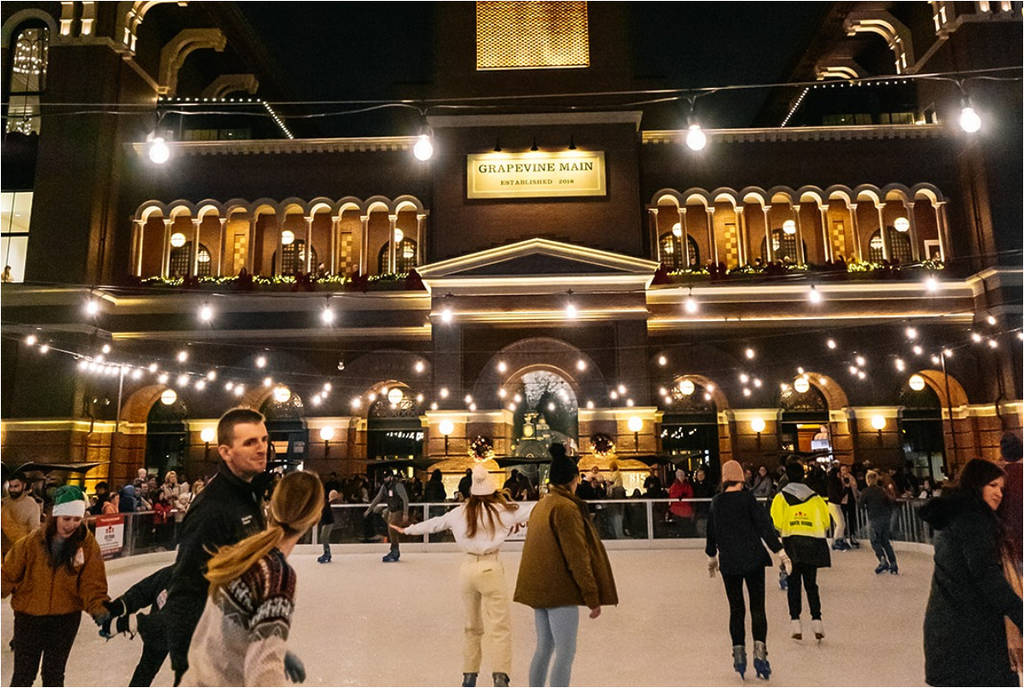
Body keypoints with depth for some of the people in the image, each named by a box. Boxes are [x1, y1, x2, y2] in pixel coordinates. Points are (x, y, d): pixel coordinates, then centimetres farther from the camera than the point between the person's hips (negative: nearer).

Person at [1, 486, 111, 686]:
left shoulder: (88, 544, -15)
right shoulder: (33, 541, -17)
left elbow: (92, 584, -14)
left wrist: (100, 609, -28)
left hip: (66, 618, 0)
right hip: (29, 616, 0)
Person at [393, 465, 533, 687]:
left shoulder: (460, 512, 6)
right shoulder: (502, 510, -6)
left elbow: (434, 523, 17)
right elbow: (531, 510, -1)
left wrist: (406, 529, 32)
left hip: (467, 569, 5)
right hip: (490, 569, -5)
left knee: (472, 626, 19)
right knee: (499, 627, -3)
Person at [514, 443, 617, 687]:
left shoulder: (540, 506, 11)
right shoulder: (566, 508, -17)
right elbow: (578, 557, -18)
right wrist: (593, 597, -13)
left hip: (539, 588, 9)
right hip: (560, 589, -9)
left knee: (544, 648, 17)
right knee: (566, 653, -1)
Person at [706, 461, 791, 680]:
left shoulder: (716, 502, 5)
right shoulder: (747, 497, -8)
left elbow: (711, 532, 14)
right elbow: (764, 524, -11)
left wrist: (711, 557, 28)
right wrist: (780, 552, -5)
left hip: (728, 562, 3)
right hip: (753, 559, -3)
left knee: (736, 608, 11)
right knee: (757, 607, 4)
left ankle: (738, 653, 10)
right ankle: (759, 651, -7)